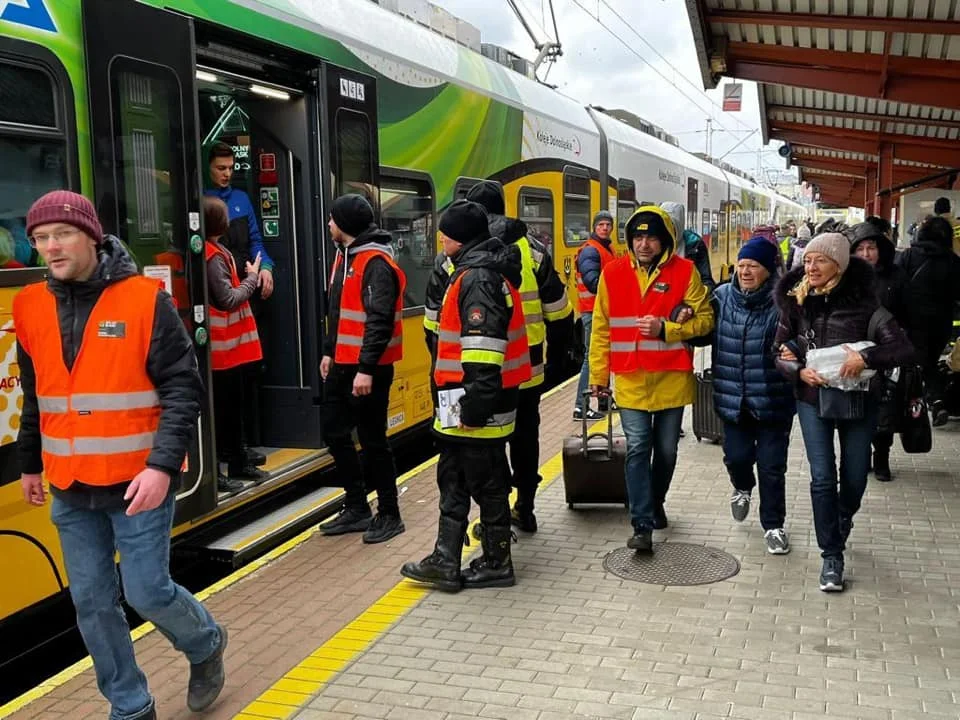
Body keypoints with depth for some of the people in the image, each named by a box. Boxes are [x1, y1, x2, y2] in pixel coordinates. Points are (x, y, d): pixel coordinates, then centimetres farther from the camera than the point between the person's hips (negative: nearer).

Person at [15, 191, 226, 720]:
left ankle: (206, 645, 32)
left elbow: (183, 388, -13)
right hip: (70, 488, 5)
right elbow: (34, 397, 17)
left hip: (137, 482, -5)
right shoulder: (31, 307, 4)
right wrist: (30, 463, 22)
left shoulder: (144, 299, -11)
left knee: (148, 592, 0)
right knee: (92, 602, 10)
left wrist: (163, 464, -22)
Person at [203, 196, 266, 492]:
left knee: (233, 406, 17)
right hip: (222, 345, -10)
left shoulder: (217, 253, 13)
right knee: (221, 409, -4)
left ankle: (238, 463, 27)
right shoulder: (213, 257, -16)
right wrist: (252, 277, -9)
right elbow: (228, 299, -20)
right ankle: (213, 472, 2)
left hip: (229, 344, 10)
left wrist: (248, 277, 6)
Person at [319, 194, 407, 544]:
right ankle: (357, 508, 25)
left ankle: (389, 515, 13)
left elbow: (379, 321, -23)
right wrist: (329, 352, 21)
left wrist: (366, 368, -26)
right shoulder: (345, 256, 14)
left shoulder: (376, 263, -17)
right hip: (342, 364, 10)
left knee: (373, 440, -1)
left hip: (368, 368, -10)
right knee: (335, 433, 13)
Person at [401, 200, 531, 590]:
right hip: (466, 404, 11)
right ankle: (446, 562, 22)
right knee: (453, 480, 15)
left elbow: (484, 347, -26)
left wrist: (475, 405, -26)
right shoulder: (485, 270, 15)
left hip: (477, 406, -11)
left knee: (486, 484, 3)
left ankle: (496, 564, 17)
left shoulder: (477, 278, -18)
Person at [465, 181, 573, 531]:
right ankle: (525, 510, 28)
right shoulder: (533, 252, 0)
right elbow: (559, 314, 2)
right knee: (525, 436, 17)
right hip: (527, 368, 3)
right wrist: (555, 355, 14)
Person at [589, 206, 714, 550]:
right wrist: (598, 374, 5)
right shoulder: (613, 273, 0)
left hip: (672, 377, 1)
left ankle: (655, 504, 37)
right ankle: (642, 525, -3)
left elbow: (704, 319, -1)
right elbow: (601, 328, 5)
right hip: (630, 378, 0)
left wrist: (666, 328, -17)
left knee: (666, 450, 14)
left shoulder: (684, 271, -3)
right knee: (637, 448, -6)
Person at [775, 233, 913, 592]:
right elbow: (779, 353, 3)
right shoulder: (796, 303, -3)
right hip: (812, 399, 1)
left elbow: (903, 348, -16)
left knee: (855, 478, 10)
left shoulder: (862, 303, -12)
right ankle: (832, 556, 8)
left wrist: (866, 357, -31)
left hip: (858, 399, -1)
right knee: (823, 477, -5)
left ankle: (842, 520, 44)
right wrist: (799, 370, -16)